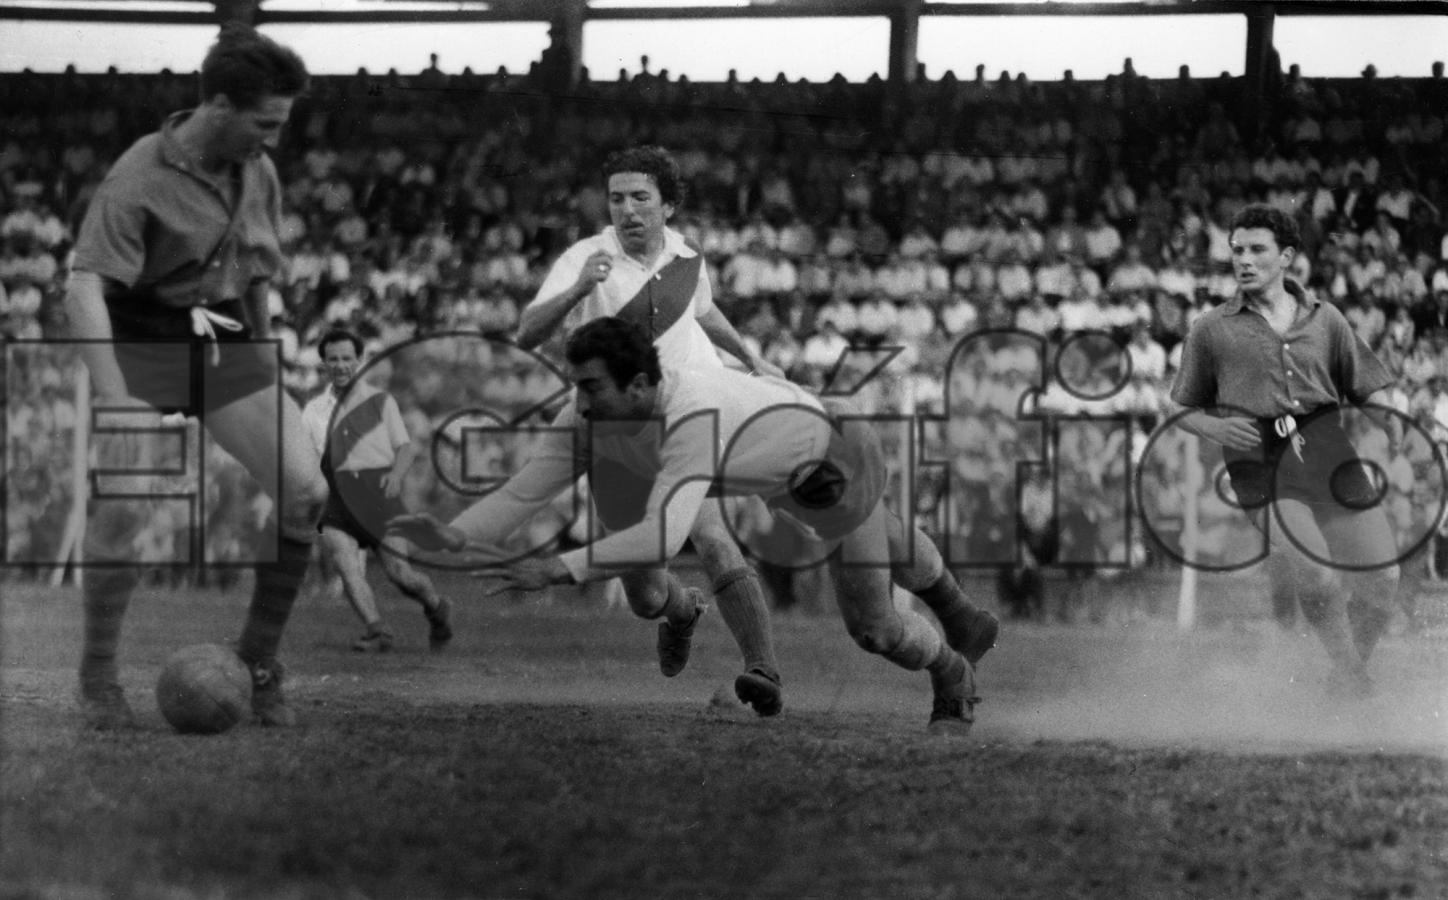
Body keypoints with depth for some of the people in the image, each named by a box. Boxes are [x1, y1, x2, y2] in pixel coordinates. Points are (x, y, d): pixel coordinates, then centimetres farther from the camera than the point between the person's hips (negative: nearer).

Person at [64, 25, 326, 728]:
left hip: (229, 346, 6)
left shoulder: (259, 174, 5)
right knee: (121, 506, -20)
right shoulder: (139, 180, -18)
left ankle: (258, 662, 4)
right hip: (143, 346, -5)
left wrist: (266, 371, 19)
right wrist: (112, 394, -35)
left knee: (305, 491, -11)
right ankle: (98, 680, -2)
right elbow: (84, 289, -26)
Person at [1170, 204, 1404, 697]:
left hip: (1328, 456, 3)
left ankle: (1353, 671, 21)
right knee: (1317, 577, -23)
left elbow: (1367, 387, 17)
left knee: (1381, 580, -4)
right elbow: (1184, 409, 16)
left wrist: (1389, 418, -5)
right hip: (1262, 467, -3)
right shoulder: (1211, 331, 10)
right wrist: (1216, 428, -5)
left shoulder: (1324, 319, 16)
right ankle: (1349, 676, -2)